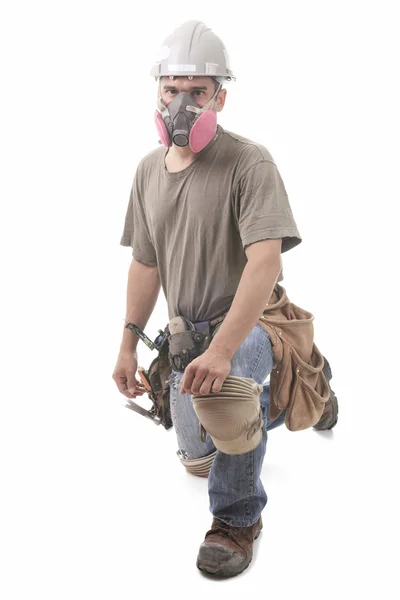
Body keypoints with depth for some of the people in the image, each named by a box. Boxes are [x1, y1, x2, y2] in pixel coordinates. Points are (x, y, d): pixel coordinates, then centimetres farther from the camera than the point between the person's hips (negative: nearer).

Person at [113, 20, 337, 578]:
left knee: (226, 391, -40)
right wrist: (128, 343, 4)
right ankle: (270, 399, 51)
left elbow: (265, 261, -31)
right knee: (196, 454, 20)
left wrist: (222, 349, -40)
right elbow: (145, 264, 8)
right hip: (187, 328, 7)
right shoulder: (148, 170, 1)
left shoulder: (249, 162, -20)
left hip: (247, 322, -6)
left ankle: (238, 517, -13)